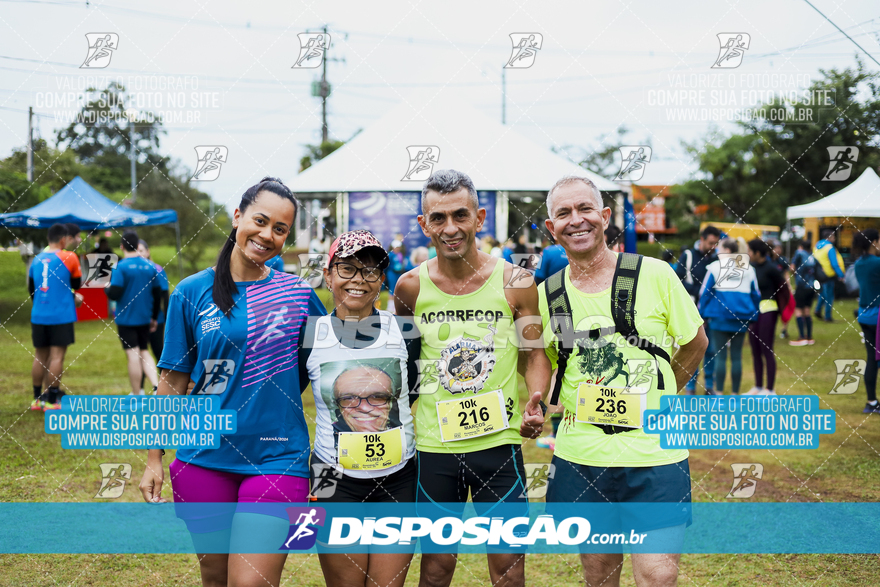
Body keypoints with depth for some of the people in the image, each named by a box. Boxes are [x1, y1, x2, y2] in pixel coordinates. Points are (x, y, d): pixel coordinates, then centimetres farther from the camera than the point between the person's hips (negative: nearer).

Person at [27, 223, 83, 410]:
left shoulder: (37, 259, 9)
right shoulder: (69, 258, -6)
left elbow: (31, 289, 17)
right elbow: (77, 284, 3)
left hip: (38, 316, 5)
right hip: (61, 316, -5)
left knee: (40, 356, 13)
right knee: (57, 357, -3)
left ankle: (37, 399, 18)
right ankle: (52, 400, -4)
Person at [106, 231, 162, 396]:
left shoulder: (121, 266, -12)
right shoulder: (150, 266, 4)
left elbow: (114, 294, -19)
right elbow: (158, 294, 9)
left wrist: (108, 287, 4)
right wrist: (154, 317, 19)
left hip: (126, 319, -5)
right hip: (144, 318, 5)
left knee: (133, 355, -1)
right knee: (144, 352, 16)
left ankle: (136, 394, 5)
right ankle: (157, 386, -1)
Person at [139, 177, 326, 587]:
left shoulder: (298, 295, 0)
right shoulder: (192, 292, 0)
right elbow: (173, 380, 5)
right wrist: (154, 459, 5)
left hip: (276, 459, -1)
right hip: (204, 457, 2)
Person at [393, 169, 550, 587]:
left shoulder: (514, 282, -4)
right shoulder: (411, 287, 0)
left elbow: (536, 353, 2)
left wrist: (535, 402, -15)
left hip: (499, 442, -1)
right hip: (432, 444, 1)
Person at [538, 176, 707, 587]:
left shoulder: (655, 275, -4)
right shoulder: (547, 295, 2)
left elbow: (695, 343, 8)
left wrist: (652, 399, 10)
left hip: (654, 452, -2)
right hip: (580, 455, 2)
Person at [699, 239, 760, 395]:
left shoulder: (715, 267, -2)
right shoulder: (748, 268, 9)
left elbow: (705, 292, -1)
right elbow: (756, 294, 12)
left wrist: (702, 314, 6)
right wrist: (753, 316, 19)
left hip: (719, 317, -3)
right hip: (741, 318, 3)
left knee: (720, 355, 0)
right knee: (737, 356, 7)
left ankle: (719, 393, 0)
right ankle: (735, 393, 9)